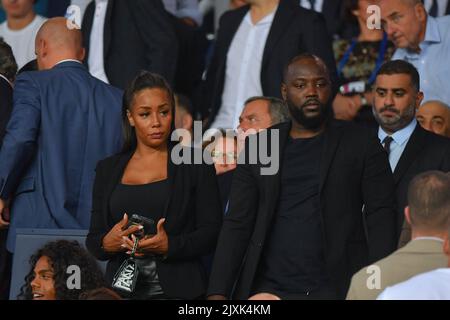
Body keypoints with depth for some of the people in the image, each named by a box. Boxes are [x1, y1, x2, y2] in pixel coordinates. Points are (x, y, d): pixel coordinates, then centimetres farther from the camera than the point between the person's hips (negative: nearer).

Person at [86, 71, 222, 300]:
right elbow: (93, 240, 11)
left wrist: (170, 246, -18)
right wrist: (107, 243, -11)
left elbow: (211, 232, -2)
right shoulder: (108, 169, 13)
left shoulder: (195, 164, 5)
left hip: (178, 289, -2)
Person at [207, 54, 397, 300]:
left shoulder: (361, 145, 5)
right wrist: (218, 292, -3)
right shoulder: (257, 147, 11)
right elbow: (237, 224, 8)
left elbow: (381, 217, 0)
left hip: (334, 289, -2)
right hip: (268, 288, 2)